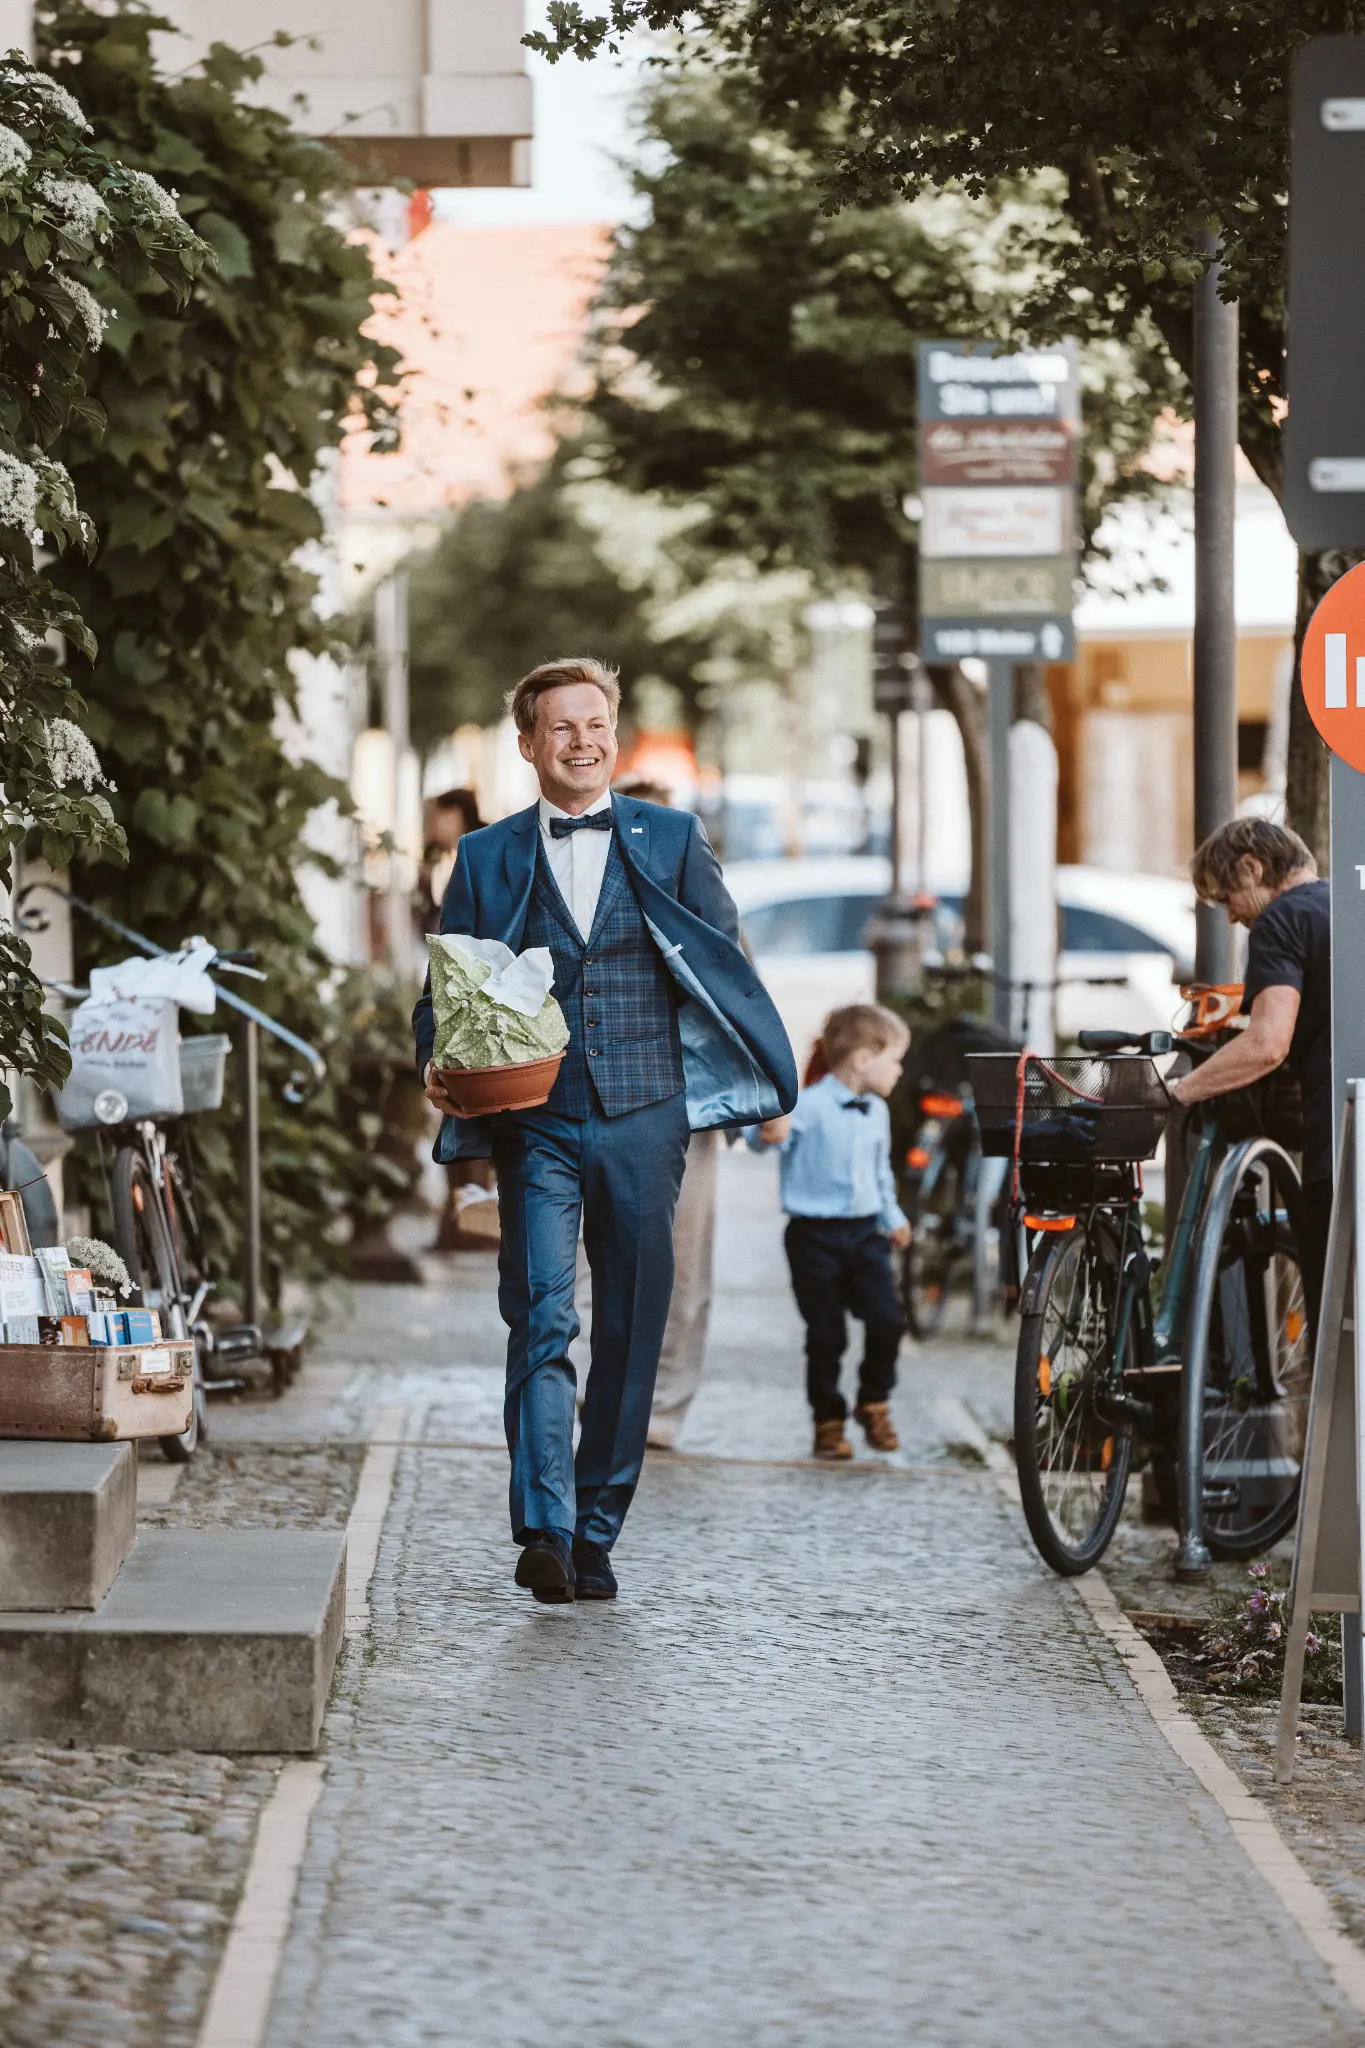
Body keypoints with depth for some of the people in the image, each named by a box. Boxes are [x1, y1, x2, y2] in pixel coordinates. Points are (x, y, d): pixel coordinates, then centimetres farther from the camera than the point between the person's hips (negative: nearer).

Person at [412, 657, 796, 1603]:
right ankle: (544, 1528, -17)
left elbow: (725, 970, 9)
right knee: (540, 1319, -14)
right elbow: (446, 991, 12)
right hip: (536, 1123, -1)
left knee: (632, 1330, 4)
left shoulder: (673, 841, 9)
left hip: (644, 1119, 1)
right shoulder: (487, 858, 9)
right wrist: (439, 1064, -8)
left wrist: (761, 1078, -2)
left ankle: (597, 1533, 13)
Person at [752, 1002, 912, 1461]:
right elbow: (768, 1132, -23)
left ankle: (874, 1403, 16)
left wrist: (892, 1216, 32)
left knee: (887, 1322, -6)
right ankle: (828, 1420, 16)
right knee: (826, 1335, 0)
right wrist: (768, 1132, -46)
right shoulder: (810, 1106, -12)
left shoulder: (876, 1112, 11)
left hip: (865, 1232, 5)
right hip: (815, 1236, -5)